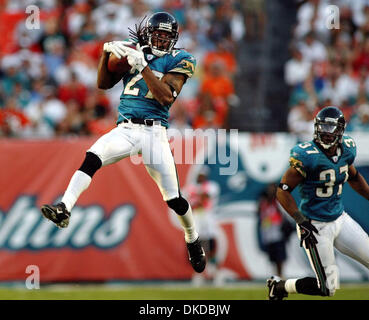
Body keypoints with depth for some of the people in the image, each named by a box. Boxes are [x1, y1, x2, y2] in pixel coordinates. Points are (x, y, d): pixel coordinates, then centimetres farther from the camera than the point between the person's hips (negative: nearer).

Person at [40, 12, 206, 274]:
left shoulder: (178, 60, 2)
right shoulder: (132, 52, 12)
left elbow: (166, 97, -13)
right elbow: (104, 84, 10)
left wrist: (142, 66, -18)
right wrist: (107, 52, -5)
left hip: (154, 132, -2)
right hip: (125, 130, 2)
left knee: (174, 199, 1)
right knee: (92, 158, -28)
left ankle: (193, 241, 26)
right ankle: (64, 209, -38)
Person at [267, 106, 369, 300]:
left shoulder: (346, 150, -1)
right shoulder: (307, 156, -22)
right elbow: (283, 191, -18)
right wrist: (301, 221, -25)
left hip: (340, 218, 7)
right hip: (316, 225, -7)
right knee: (328, 287, -6)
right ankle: (279, 287, 16)